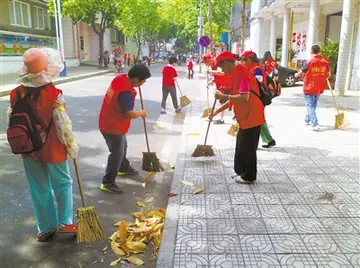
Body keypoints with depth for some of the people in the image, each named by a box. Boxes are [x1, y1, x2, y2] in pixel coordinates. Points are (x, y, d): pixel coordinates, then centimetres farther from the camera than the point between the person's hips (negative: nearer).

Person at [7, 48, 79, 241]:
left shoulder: (16, 93, -4)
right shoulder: (53, 94, -20)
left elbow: (11, 122, 4)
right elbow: (63, 125, -17)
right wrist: (72, 146, -3)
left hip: (28, 149, 5)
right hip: (52, 149, -4)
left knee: (39, 189, 16)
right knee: (62, 184, 16)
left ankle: (45, 228, 28)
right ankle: (65, 222, 22)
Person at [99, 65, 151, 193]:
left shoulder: (120, 77, -2)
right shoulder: (127, 92, -30)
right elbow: (129, 114, -28)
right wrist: (141, 113, -8)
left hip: (110, 122, 10)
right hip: (113, 127, -10)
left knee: (123, 147, 26)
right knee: (117, 153, 0)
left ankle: (124, 168, 48)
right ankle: (107, 183, 8)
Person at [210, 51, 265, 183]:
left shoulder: (242, 73, -18)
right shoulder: (237, 74, 14)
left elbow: (244, 97, -29)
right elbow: (234, 99, 21)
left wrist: (224, 96, -20)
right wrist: (217, 111, 21)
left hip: (251, 118, -10)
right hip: (246, 118, 10)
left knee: (247, 149, 1)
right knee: (242, 147, 18)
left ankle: (248, 177, 15)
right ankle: (242, 172, 31)